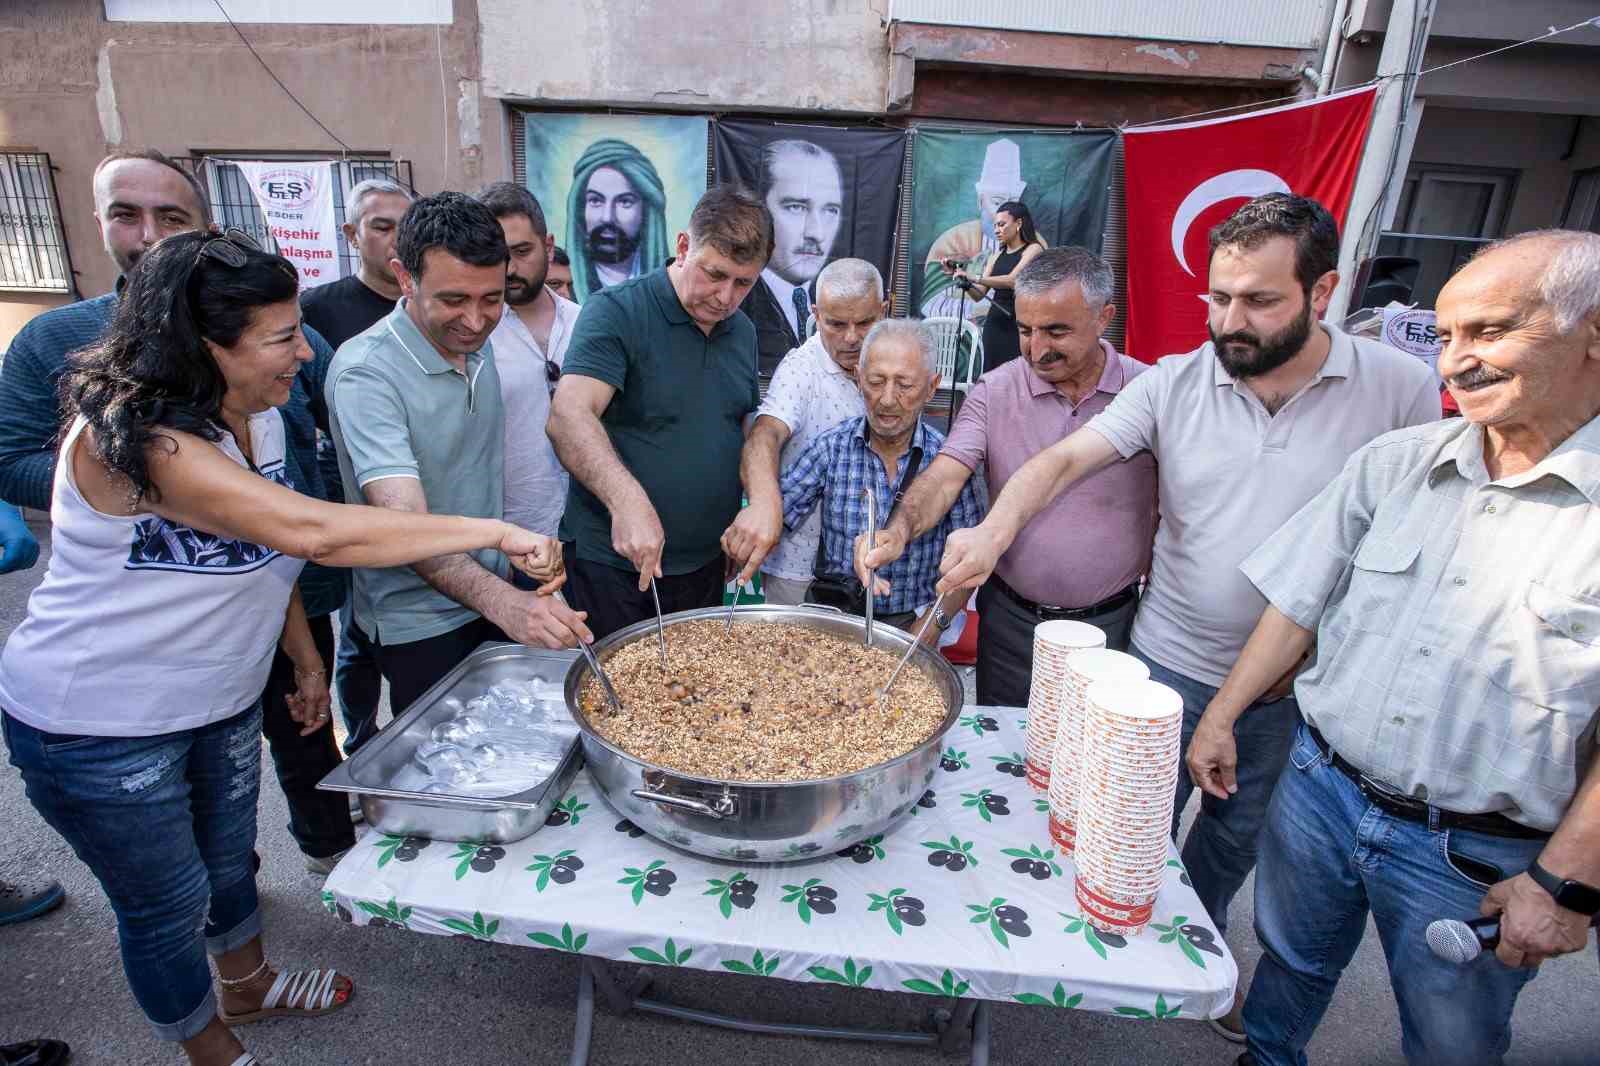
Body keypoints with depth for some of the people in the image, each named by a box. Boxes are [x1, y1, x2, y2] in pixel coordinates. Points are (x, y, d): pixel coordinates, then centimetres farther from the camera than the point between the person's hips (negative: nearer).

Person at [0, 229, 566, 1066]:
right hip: (100, 728, -7)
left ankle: (247, 987, 52)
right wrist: (497, 532, -41)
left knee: (228, 857, 25)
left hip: (220, 698, 8)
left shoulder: (257, 418, -4)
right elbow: (314, 532, -43)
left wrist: (307, 658, 9)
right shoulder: (131, 441, -32)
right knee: (169, 903, 13)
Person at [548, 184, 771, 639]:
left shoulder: (743, 332, 7)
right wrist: (627, 500, -41)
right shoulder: (616, 311, -13)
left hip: (705, 563, 6)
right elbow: (569, 416, -26)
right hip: (611, 563, -6)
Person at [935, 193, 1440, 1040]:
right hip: (1173, 663, -1)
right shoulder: (1173, 383, -10)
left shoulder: (1400, 388, -10)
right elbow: (1063, 459, -18)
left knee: (1239, 833, 23)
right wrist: (995, 529, -36)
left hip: (1303, 685, 1)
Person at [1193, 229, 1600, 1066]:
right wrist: (1221, 716, 1)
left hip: (1477, 857, -2)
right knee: (1289, 968, 24)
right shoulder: (1394, 462, -3)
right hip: (1321, 789, 3)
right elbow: (1300, 602, 2)